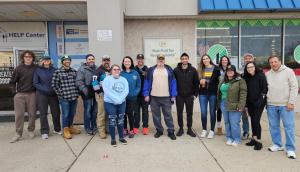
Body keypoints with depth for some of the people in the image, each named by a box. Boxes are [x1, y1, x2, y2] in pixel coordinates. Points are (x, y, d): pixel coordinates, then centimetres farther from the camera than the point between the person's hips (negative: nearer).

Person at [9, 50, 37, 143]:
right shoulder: (19, 68, 0)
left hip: (32, 94, 0)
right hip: (20, 94, 0)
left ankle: (31, 130, 23)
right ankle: (18, 134, 11)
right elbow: (12, 82, 6)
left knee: (32, 114, 5)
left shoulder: (36, 68, 0)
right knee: (19, 114, 2)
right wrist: (15, 91, -1)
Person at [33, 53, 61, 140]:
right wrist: (45, 89, -12)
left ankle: (57, 129, 23)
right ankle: (44, 132, 11)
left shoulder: (54, 70, 5)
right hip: (42, 94, -1)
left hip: (53, 94, 2)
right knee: (43, 113, 3)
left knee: (56, 112, 7)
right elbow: (35, 83, -2)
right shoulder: (38, 70, 1)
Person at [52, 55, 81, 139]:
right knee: (65, 114, 3)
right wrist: (60, 94, -7)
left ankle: (70, 127, 32)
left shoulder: (74, 71, 10)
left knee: (72, 113, 14)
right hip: (64, 97, -4)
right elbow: (54, 84, -6)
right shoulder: (58, 72, -3)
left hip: (74, 96, 4)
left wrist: (77, 93, 6)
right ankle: (66, 130, 17)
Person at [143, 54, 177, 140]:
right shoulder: (151, 70, 5)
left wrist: (173, 95, -5)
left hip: (166, 97, -1)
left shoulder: (169, 70, 5)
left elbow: (173, 83, 1)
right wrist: (146, 94, -4)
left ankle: (171, 131, 16)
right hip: (154, 97, 1)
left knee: (168, 115, 6)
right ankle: (159, 130, 24)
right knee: (156, 115, 10)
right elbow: (147, 83, 4)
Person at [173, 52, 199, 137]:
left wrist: (195, 93, -2)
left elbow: (196, 82, 2)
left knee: (189, 113, 9)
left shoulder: (193, 70, 0)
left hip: (190, 96, 0)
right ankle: (181, 128, 21)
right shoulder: (176, 70, -1)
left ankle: (189, 129, 21)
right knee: (179, 113, 8)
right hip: (179, 96, 0)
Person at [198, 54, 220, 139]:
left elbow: (217, 80, -6)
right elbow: (198, 80, 12)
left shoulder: (215, 68, -1)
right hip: (203, 93, 3)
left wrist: (206, 82, -10)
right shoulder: (201, 69, 10)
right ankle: (204, 130, 21)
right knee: (203, 112, 6)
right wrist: (200, 82, -10)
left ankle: (212, 130, 19)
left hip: (213, 93, -3)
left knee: (212, 112, 7)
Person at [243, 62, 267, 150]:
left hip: (259, 102, -5)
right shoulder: (246, 77, 7)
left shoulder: (261, 75, -8)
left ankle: (258, 141, 0)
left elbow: (265, 88, -10)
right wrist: (246, 102, 6)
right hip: (250, 102, 5)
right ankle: (254, 139, 22)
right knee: (252, 120, 11)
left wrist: (261, 99, -17)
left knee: (256, 121, -9)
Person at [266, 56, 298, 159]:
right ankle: (277, 144, 25)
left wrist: (291, 102, -11)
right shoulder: (267, 74, 8)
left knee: (289, 126, -1)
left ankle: (290, 149, 9)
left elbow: (294, 87, -6)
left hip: (285, 105, -4)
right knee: (273, 126, 10)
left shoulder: (288, 71, -3)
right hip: (271, 105, 4)